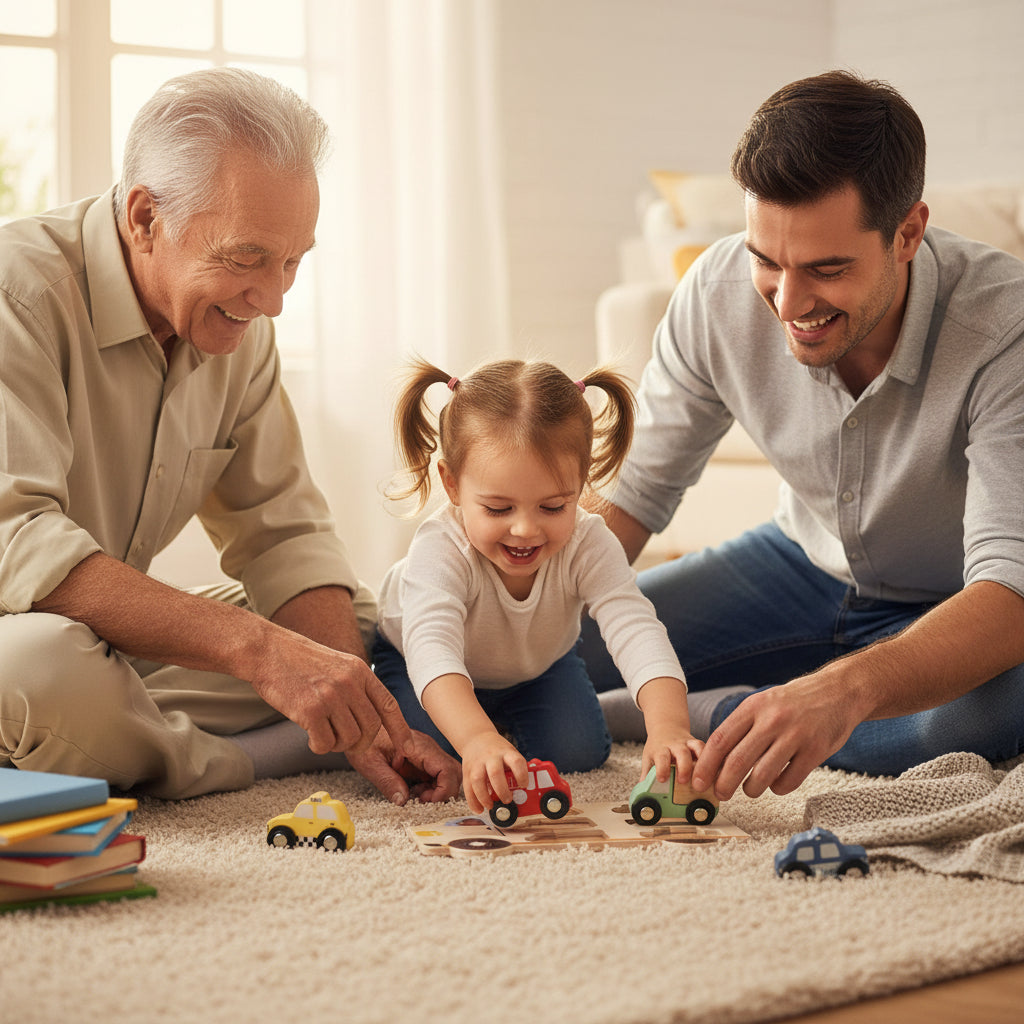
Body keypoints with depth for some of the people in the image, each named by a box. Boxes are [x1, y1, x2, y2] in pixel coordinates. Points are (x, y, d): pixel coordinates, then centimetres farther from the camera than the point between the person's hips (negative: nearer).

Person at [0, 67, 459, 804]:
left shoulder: (239, 324, 3)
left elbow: (282, 531, 4)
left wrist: (357, 713, -12)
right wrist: (257, 647, -40)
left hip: (115, 645, 8)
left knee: (367, 632, -1)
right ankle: (233, 762, -11)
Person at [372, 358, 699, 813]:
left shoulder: (588, 545, -35)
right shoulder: (440, 550, -44)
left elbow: (636, 630, -46)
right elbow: (432, 648, -59)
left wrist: (668, 726, -65)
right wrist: (477, 738, -79)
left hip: (537, 665, 2)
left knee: (579, 750, -13)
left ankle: (509, 719, 21)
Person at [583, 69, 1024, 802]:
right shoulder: (719, 290, -21)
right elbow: (635, 492, -9)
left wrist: (847, 688, -63)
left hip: (957, 610, -3)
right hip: (805, 567, 3)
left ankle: (669, 716, -21)